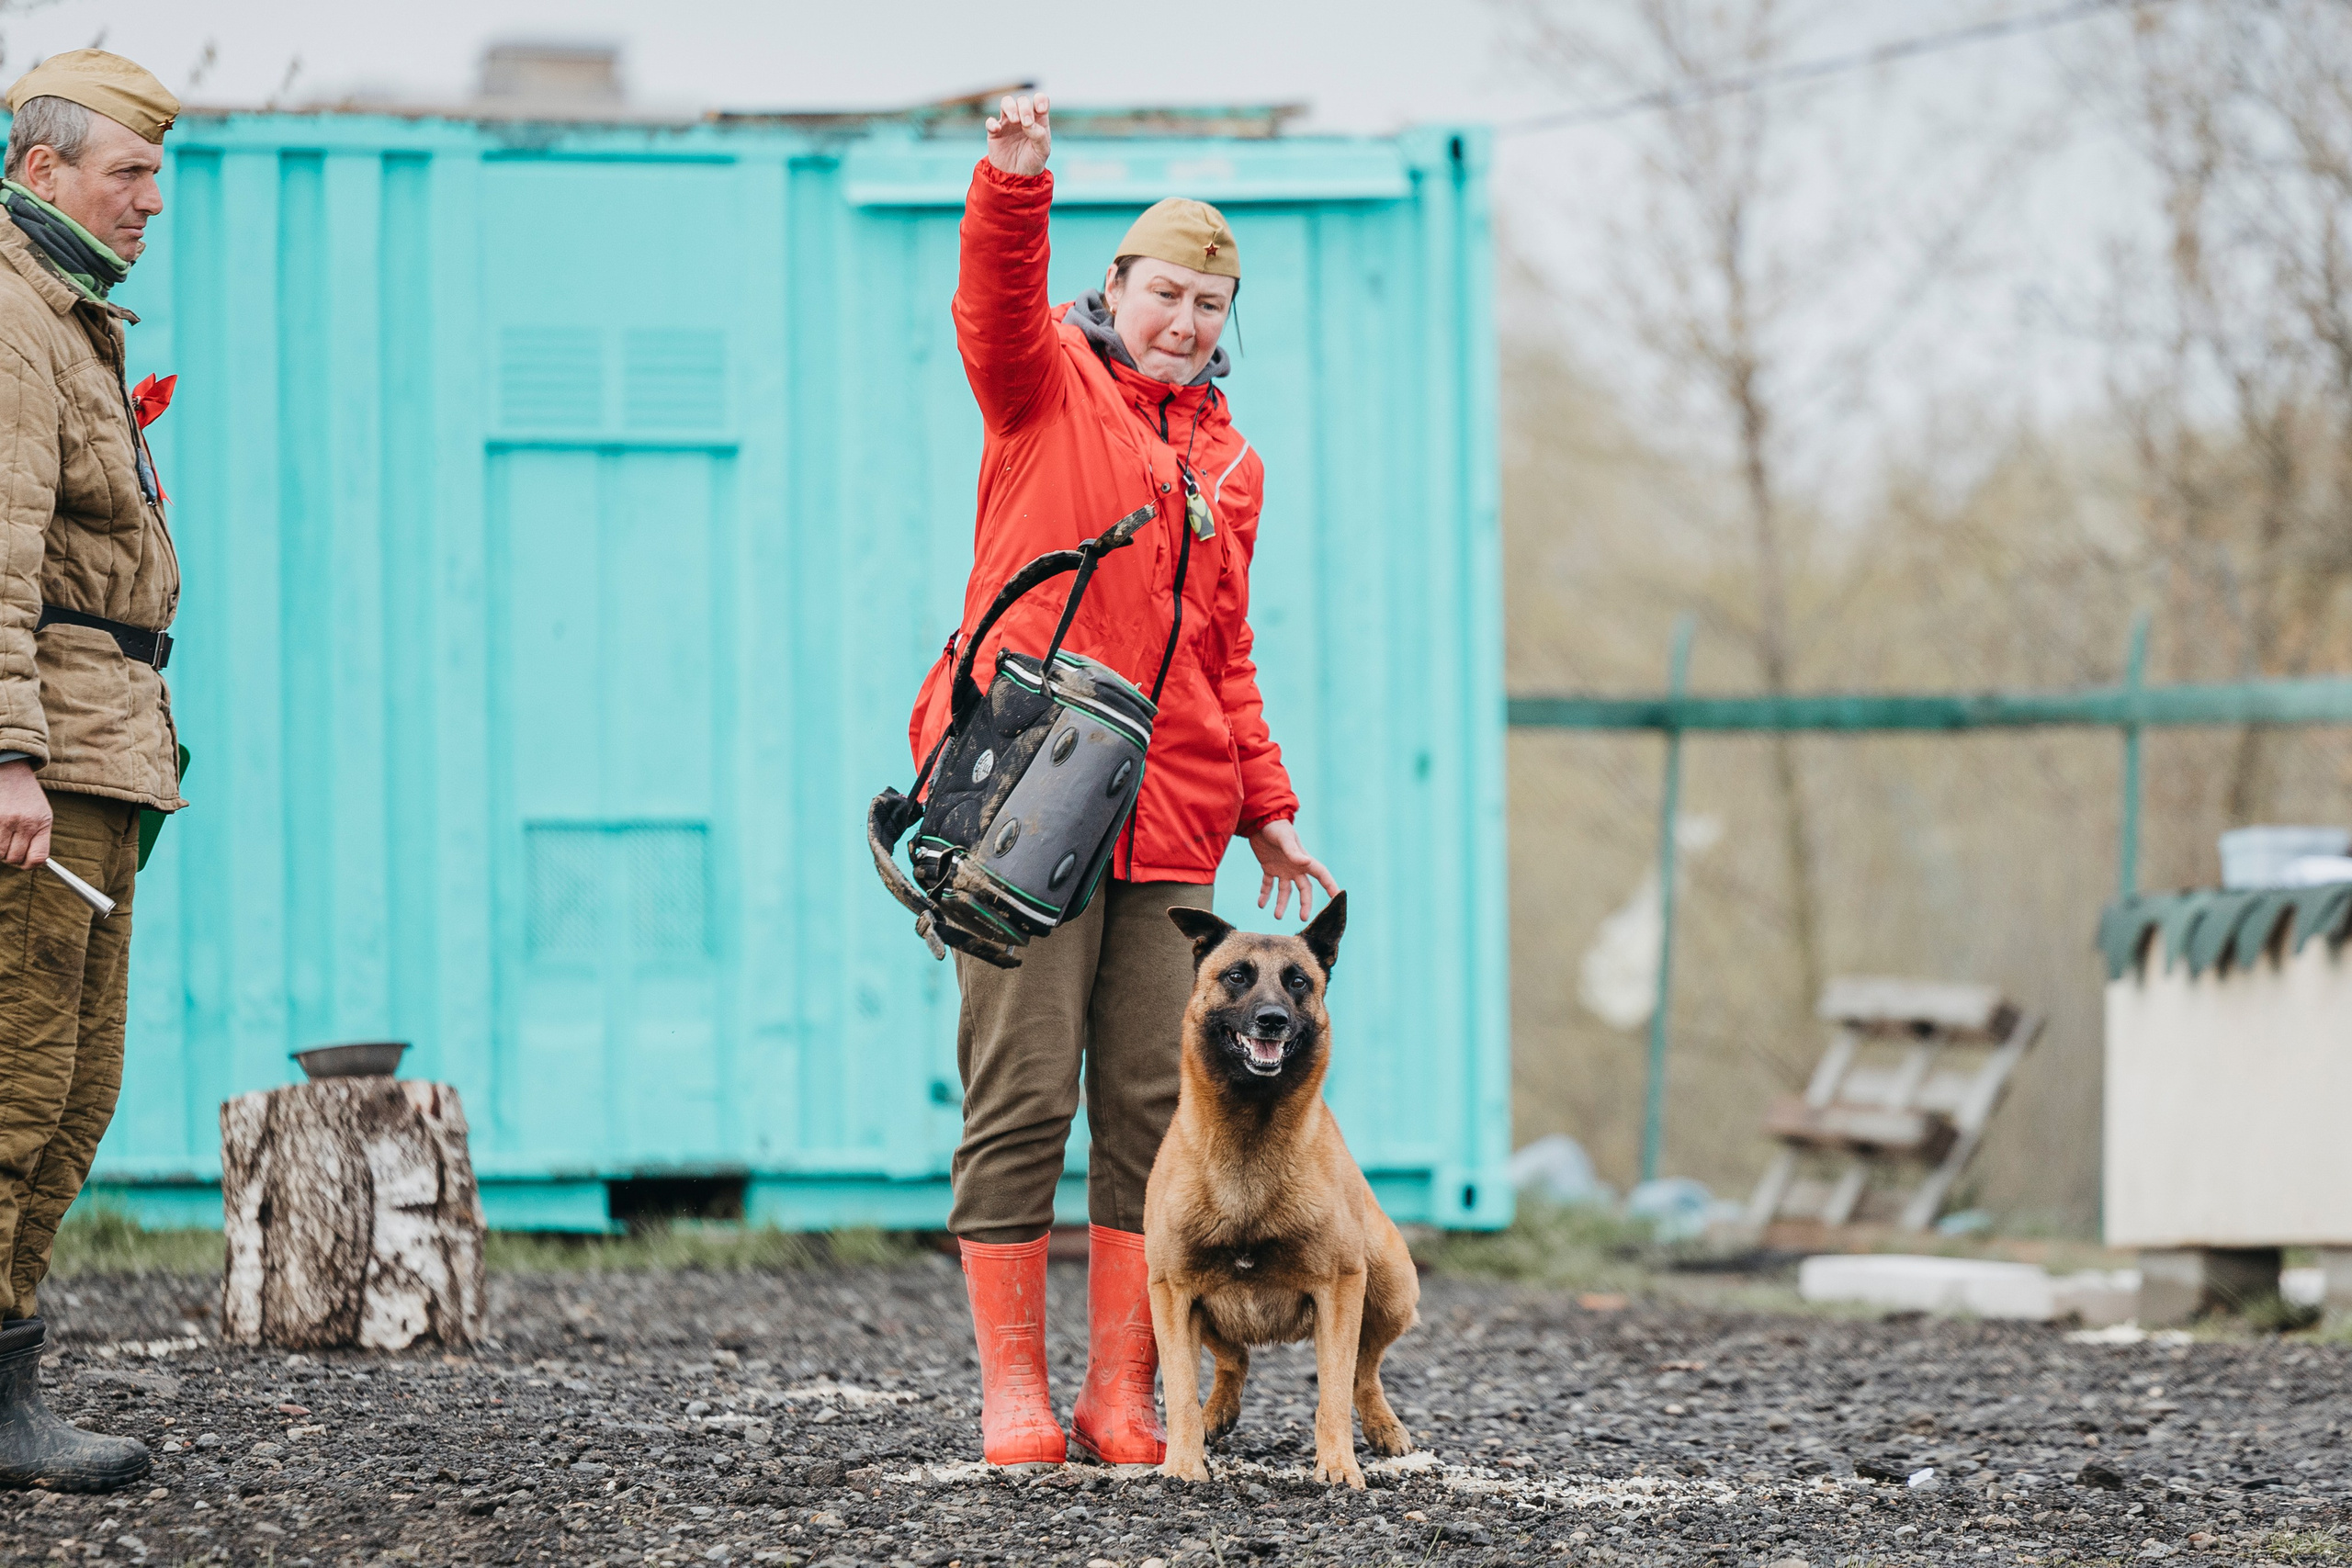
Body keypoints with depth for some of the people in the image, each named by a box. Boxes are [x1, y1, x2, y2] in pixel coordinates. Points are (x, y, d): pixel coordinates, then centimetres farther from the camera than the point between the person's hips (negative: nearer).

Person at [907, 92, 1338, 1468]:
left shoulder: (1229, 463, 21)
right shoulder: (1051, 384, 5)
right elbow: (996, 305, -17)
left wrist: (1269, 812, 18)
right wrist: (1016, 182, -36)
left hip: (1171, 829, 5)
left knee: (1153, 1105, 2)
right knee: (1022, 1096, -5)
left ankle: (1121, 1392, 7)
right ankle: (1014, 1389, 0)